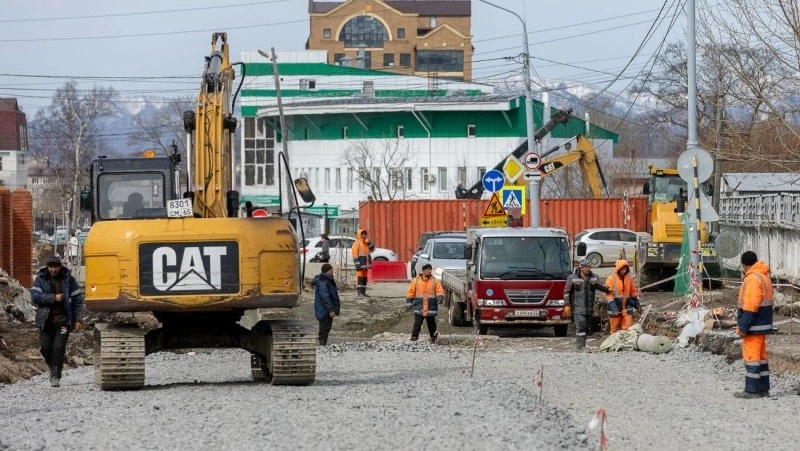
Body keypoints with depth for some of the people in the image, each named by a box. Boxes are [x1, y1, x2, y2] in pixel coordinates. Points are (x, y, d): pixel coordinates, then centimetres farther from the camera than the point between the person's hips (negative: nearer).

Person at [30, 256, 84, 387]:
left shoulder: (68, 279, 3)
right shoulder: (40, 279, 3)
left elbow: (78, 300, 4)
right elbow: (34, 296, -10)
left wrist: (78, 319, -3)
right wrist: (53, 298, -16)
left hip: (63, 320, -2)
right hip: (46, 320, 2)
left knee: (59, 348, -11)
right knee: (45, 348, 0)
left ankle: (56, 376, -6)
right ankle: (53, 368, 27)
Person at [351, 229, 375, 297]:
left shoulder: (366, 243, 14)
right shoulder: (356, 244, -8)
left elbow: (372, 249, 14)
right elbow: (355, 255, -13)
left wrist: (369, 243, -2)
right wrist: (357, 265, -21)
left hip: (365, 265, 7)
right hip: (360, 265, -7)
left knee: (365, 278, 9)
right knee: (360, 278, -10)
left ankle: (363, 291, 14)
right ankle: (359, 292, -11)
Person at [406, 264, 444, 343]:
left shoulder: (435, 281, 4)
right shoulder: (416, 280, 3)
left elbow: (440, 291, 0)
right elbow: (410, 292, 6)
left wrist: (440, 297, -21)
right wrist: (409, 303, 2)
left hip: (431, 308, 1)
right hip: (419, 308, -1)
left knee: (431, 324, 10)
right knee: (417, 323, -8)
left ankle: (433, 338, 24)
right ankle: (414, 337, -7)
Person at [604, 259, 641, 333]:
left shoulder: (629, 278, 7)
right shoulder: (611, 279, -8)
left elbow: (633, 292, 17)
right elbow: (609, 294, -12)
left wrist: (637, 304, 16)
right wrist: (613, 307, -21)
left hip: (626, 307, 3)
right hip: (616, 308, -3)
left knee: (628, 327, -6)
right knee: (615, 329, 5)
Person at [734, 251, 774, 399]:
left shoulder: (753, 279, -17)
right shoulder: (763, 277, 15)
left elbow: (750, 306, -22)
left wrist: (743, 327, -20)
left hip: (754, 326, -10)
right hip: (762, 325, 10)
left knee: (751, 357, -7)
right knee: (760, 357, 13)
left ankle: (751, 390, -7)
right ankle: (763, 389, 15)